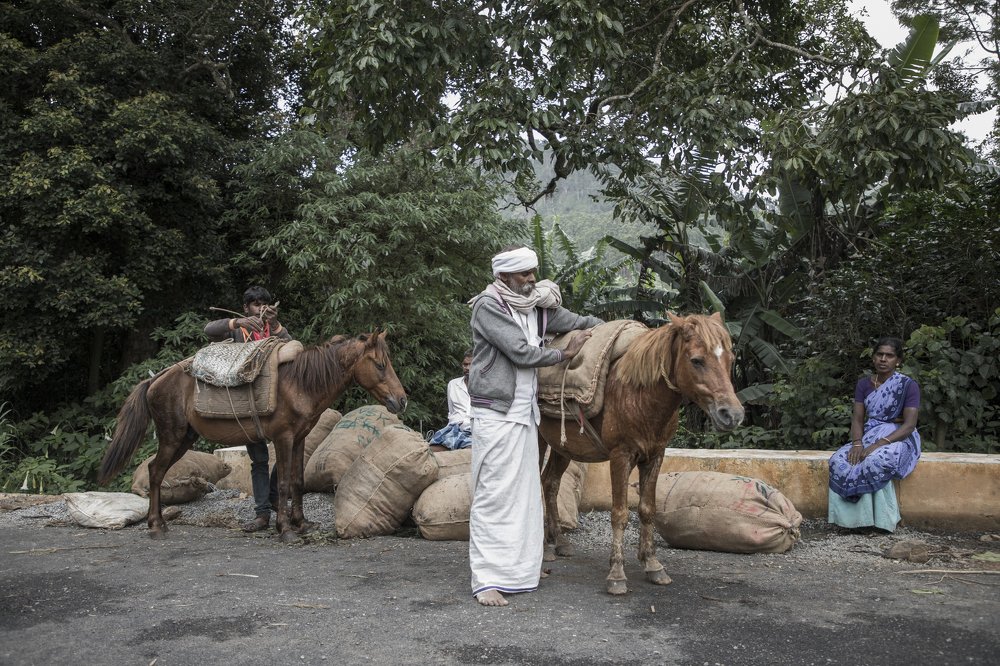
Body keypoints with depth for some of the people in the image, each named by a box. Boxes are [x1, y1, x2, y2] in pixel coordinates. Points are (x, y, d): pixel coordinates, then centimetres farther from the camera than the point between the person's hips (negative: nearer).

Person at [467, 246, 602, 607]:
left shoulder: (538, 305, 9)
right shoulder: (488, 306, -12)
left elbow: (580, 322, 13)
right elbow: (521, 352, -17)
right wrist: (565, 354, -5)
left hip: (526, 411, 8)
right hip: (495, 412, -8)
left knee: (526, 490, 14)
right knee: (493, 493, -6)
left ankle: (521, 565, 26)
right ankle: (486, 579, -1)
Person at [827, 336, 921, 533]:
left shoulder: (908, 386, -7)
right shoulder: (864, 384, 7)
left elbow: (909, 425, -15)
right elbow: (857, 418, 3)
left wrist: (878, 444, -26)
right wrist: (857, 443, -19)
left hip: (899, 438, -4)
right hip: (868, 436, 4)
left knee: (875, 461, -38)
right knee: (838, 461, -26)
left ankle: (881, 516, -18)